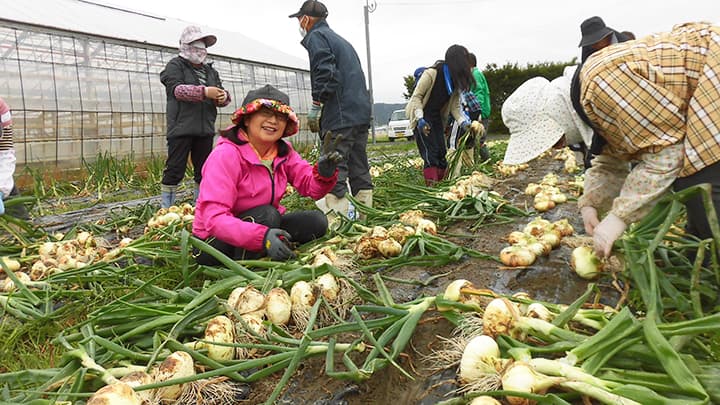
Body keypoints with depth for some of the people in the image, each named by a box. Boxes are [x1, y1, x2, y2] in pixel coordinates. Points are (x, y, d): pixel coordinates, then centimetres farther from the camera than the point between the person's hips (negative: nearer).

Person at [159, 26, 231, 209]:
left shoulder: (210, 70, 21)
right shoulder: (175, 65, 3)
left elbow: (221, 93, 17)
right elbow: (176, 89, -14)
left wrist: (223, 97, -9)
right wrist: (204, 92, -26)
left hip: (205, 128, 6)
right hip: (181, 127, -6)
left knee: (204, 170, 9)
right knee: (175, 169, -6)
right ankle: (165, 208, 0)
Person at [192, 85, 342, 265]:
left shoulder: (284, 151, -2)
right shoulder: (225, 155, -24)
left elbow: (311, 187, -7)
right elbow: (214, 218, -32)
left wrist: (324, 174, -31)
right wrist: (261, 237, -45)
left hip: (263, 225, 7)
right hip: (216, 242, -7)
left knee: (316, 221, -6)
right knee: (267, 214, -31)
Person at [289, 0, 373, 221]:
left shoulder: (316, 37, 0)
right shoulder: (342, 41, 27)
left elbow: (325, 74, -15)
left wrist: (315, 108, -12)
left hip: (339, 117, -9)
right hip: (361, 113, 9)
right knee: (359, 167, 11)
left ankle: (337, 216, -13)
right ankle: (364, 213, 15)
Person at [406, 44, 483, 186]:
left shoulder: (456, 80, 1)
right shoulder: (432, 73, -20)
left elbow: (455, 106, 4)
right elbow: (416, 96, -18)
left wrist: (463, 122, -12)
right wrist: (420, 119, -29)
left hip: (437, 117, 7)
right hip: (422, 117, -7)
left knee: (441, 152, 4)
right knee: (430, 152, -15)